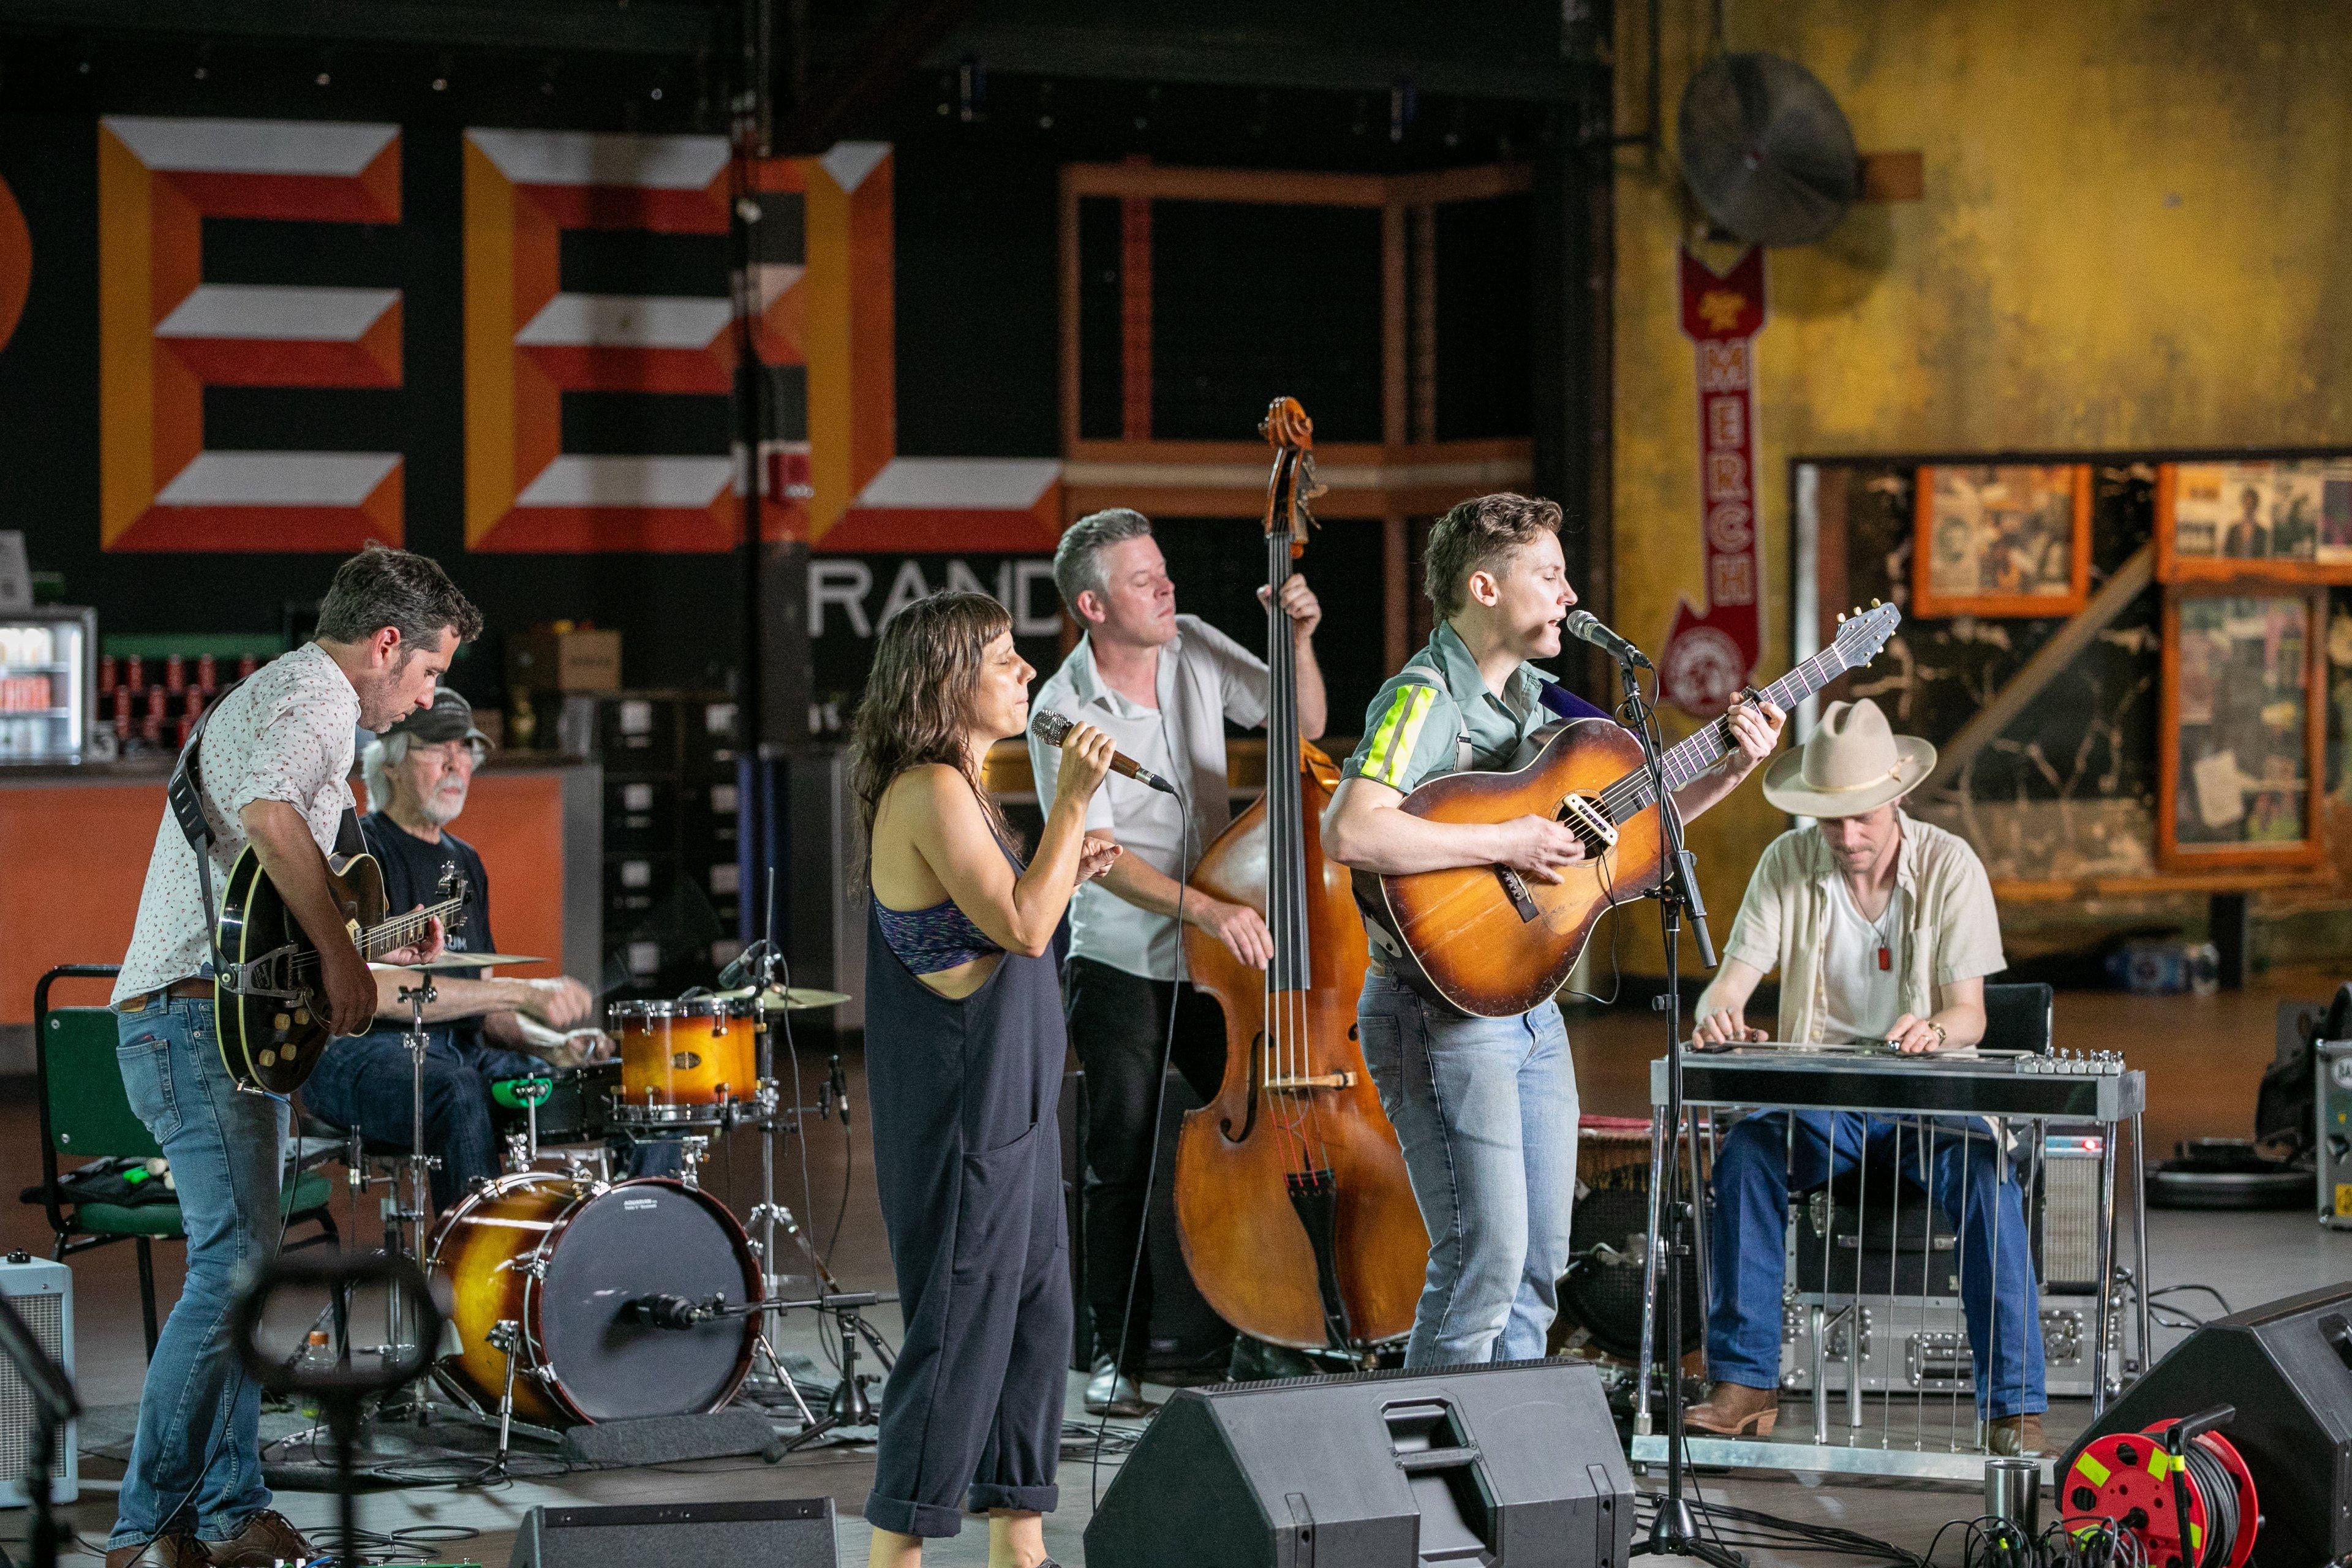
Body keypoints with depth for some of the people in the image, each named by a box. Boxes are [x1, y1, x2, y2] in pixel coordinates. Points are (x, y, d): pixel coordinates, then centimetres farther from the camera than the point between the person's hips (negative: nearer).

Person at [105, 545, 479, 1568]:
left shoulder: (271, 696, 25)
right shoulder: (317, 697, -9)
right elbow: (269, 815, -30)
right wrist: (342, 954, -23)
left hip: (219, 1023, 11)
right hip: (201, 1016, -11)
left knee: (247, 1265, 13)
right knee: (234, 1267, -16)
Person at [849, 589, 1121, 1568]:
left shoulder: (962, 789, 15)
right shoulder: (928, 792, -17)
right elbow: (1022, 930, -23)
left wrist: (1068, 873, 10)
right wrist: (1072, 803, -19)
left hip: (1011, 1101, 10)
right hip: (961, 1109, -10)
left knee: (1036, 1314, 13)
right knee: (958, 1325, -6)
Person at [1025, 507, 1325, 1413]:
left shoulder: (1195, 649, 0)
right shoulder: (1066, 714, -15)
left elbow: (1305, 724, 7)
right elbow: (1097, 855, -22)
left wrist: (1298, 640, -11)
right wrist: (1208, 911, -33)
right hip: (1120, 965, -4)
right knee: (1123, 1161, -1)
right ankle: (1118, 1355, 12)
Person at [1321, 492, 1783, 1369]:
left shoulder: (1534, 697, 13)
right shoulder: (1425, 700, -15)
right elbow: (1347, 834, -31)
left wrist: (1732, 770, 9)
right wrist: (1506, 845, -26)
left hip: (1529, 1001, 9)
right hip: (1444, 1010, -9)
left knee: (1540, 1262, 12)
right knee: (1484, 1260, -11)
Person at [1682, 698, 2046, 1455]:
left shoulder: (1950, 866, -7)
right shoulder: (1788, 864, -2)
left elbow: (1970, 1014, -12)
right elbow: (1732, 978, -7)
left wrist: (1934, 1031, -37)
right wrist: (1718, 1014, -33)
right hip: (1820, 1100, 2)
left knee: (1985, 1175, -33)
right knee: (1745, 1151, -30)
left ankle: (2015, 1406, -29)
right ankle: (1745, 1383, -23)